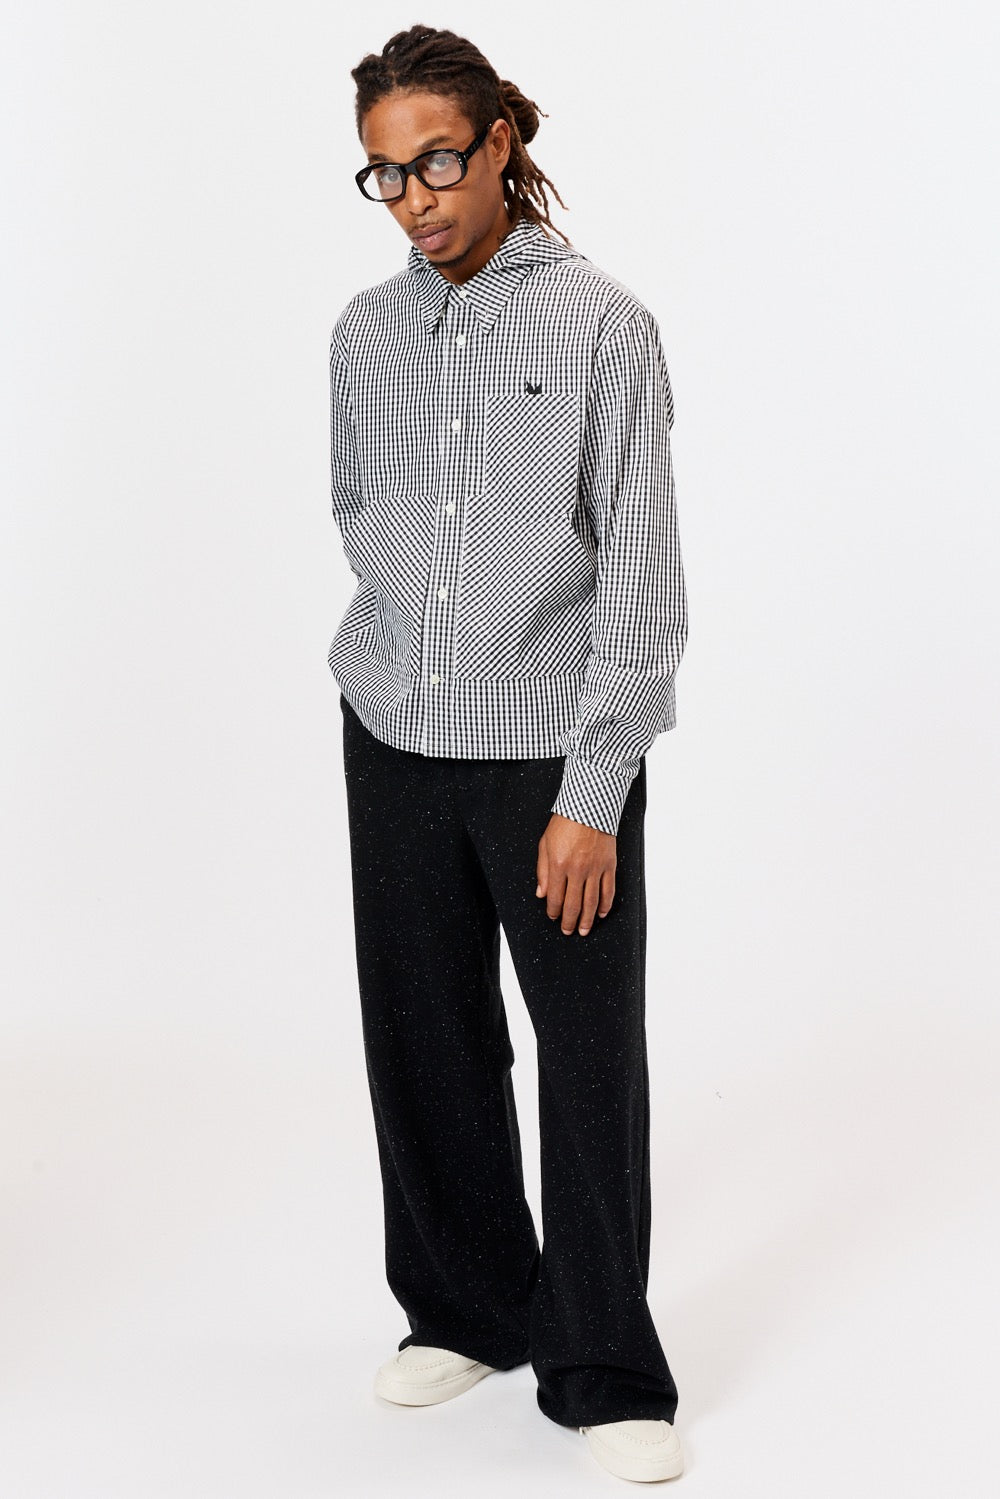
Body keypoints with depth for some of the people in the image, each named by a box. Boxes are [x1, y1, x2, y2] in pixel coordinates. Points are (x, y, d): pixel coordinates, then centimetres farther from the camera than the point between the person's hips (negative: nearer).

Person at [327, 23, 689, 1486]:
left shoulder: (601, 324, -8)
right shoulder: (365, 332, 6)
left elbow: (642, 579, -10)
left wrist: (590, 794, -13)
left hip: (557, 751, -4)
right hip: (394, 745, 5)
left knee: (592, 1061, 1)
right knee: (425, 1042, 12)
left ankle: (604, 1373, 14)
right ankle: (466, 1308, 31)